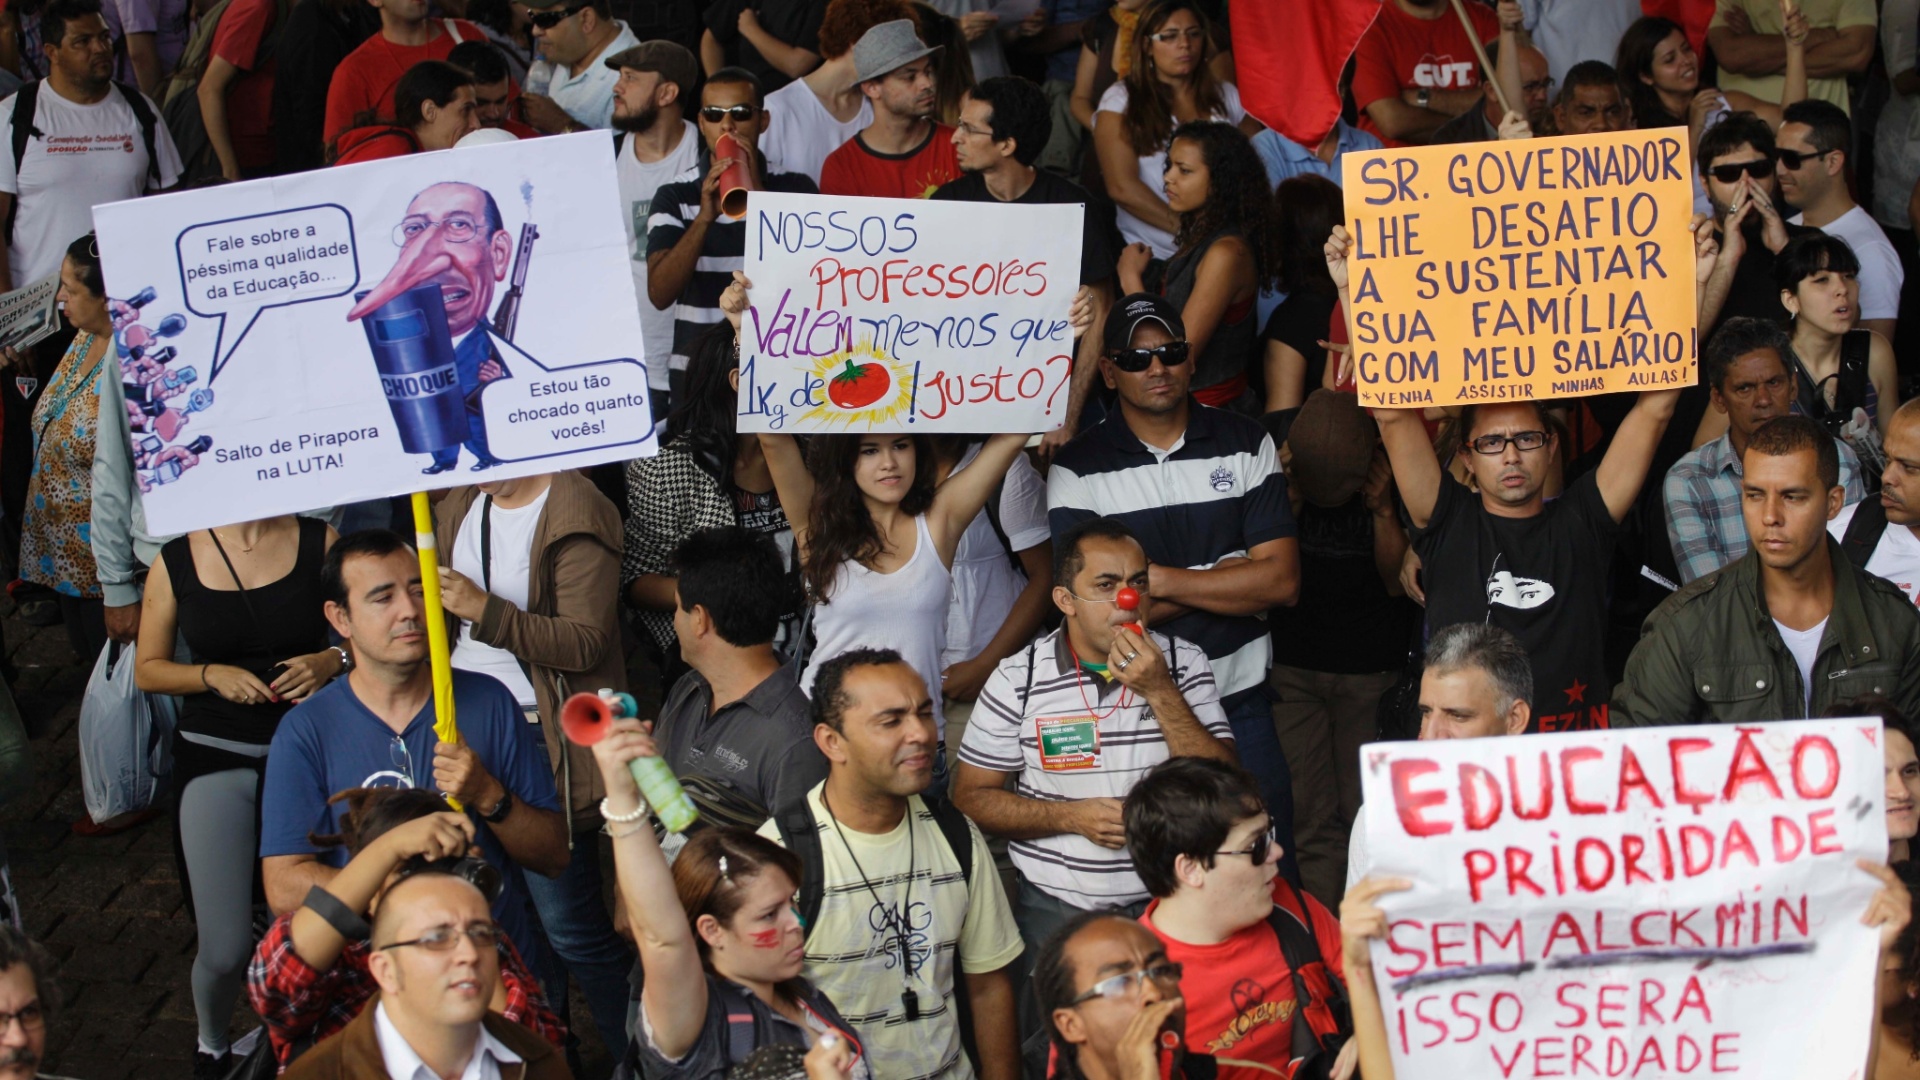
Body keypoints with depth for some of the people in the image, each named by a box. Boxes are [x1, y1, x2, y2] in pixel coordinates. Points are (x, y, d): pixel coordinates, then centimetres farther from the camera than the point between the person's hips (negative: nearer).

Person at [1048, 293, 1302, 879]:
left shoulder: (1247, 444, 4)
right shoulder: (1077, 468, -4)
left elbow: (1282, 580, -5)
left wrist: (1160, 580, -13)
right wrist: (1227, 577, -8)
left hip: (1239, 703, 2)